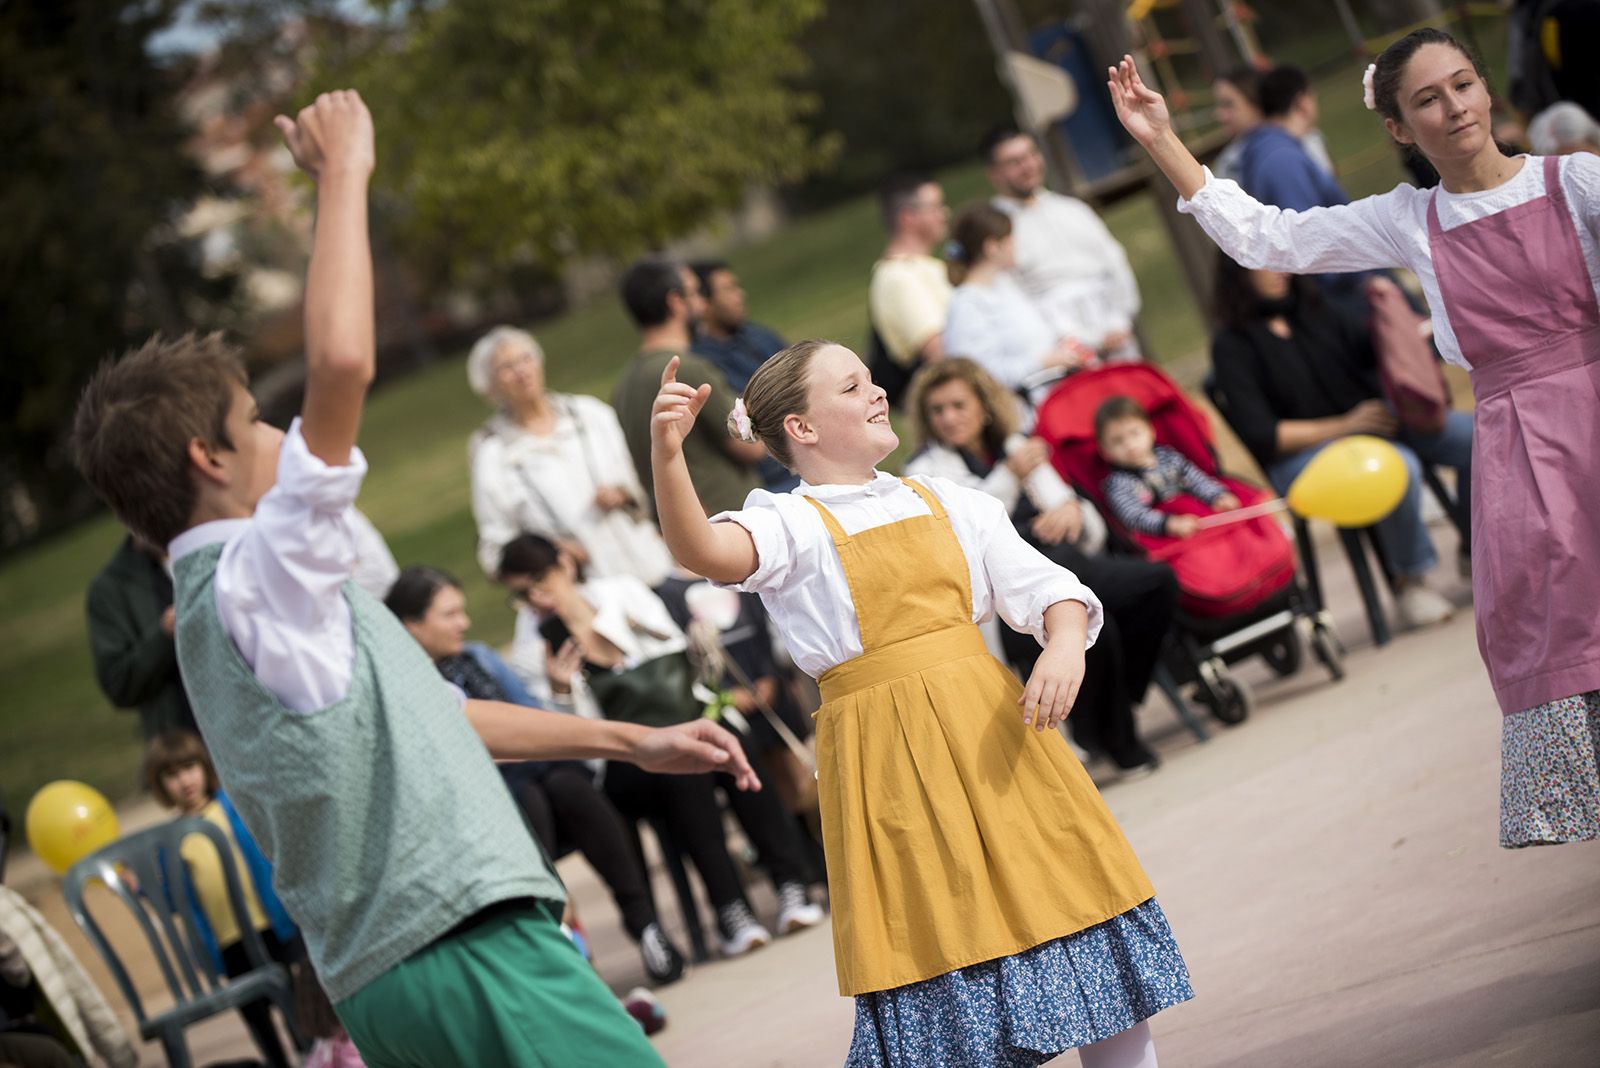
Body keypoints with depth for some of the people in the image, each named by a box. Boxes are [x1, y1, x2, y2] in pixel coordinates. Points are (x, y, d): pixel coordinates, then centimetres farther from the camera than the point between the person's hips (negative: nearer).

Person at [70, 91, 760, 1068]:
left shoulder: (219, 610, 22)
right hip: (461, 943, -10)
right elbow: (342, 363, -22)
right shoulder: (254, 579, -8)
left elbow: (436, 717, 29)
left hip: (384, 985, 10)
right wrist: (343, 175, -10)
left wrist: (630, 742, 31)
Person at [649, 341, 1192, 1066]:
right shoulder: (790, 525, -3)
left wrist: (1065, 646, -15)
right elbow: (702, 550, -24)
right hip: (888, 753, -4)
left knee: (1067, 895, 7)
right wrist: (666, 455, -41)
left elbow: (1044, 587, 7)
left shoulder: (947, 503, 11)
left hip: (990, 722, 4)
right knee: (936, 934, -1)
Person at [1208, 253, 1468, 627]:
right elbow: (1259, 435, -14)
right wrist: (1343, 426, -19)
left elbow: (1365, 353, 22)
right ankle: (1409, 583, -17)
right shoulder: (1232, 345, -6)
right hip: (1302, 452, -7)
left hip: (1372, 415, 7)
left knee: (1475, 436, -13)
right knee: (1399, 468, -36)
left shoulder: (1311, 308, 12)